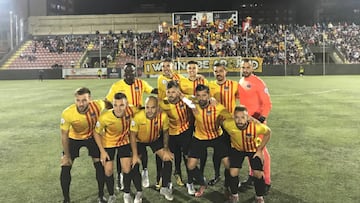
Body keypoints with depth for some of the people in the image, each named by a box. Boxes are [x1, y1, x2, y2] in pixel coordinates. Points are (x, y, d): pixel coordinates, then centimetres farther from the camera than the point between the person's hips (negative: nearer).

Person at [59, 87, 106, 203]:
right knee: (65, 167, -4)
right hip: (74, 138, -1)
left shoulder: (98, 105, -33)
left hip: (92, 136, 1)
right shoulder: (67, 113, -34)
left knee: (99, 165, 1)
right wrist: (67, 155, -11)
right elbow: (64, 135, -19)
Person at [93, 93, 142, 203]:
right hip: (108, 143, -1)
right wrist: (102, 151, -15)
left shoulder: (131, 110, -31)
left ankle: (126, 194, 27)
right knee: (108, 171, 3)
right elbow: (96, 133, -16)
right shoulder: (105, 117, -35)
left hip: (124, 141, 1)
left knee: (127, 169, -1)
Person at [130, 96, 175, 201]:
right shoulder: (138, 117, -36)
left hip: (156, 139, 1)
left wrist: (166, 149, -9)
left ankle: (165, 188, 13)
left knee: (168, 159, -7)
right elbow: (133, 135, -22)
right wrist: (135, 155, -21)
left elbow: (165, 132, -9)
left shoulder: (163, 116, -30)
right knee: (134, 164, -3)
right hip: (139, 140, -1)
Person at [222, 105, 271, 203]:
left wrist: (260, 150, -12)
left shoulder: (256, 126, -38)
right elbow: (220, 122, -10)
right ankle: (234, 195, 22)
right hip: (237, 148, 1)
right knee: (233, 173, -6)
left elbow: (268, 132, -16)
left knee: (258, 174, -4)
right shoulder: (228, 124, -35)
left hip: (254, 149, -1)